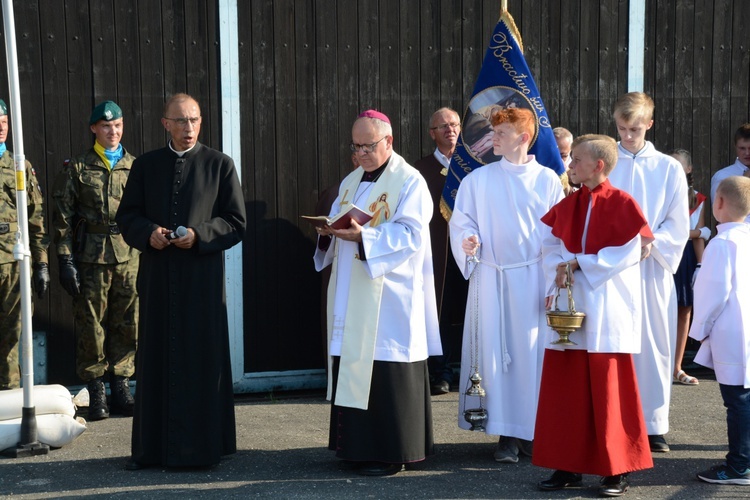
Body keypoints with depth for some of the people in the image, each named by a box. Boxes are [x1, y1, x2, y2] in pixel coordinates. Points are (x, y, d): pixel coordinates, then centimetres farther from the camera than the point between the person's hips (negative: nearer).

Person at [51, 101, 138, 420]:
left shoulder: (136, 167, 10)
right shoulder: (77, 168, 4)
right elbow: (63, 217, 2)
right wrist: (65, 259, -5)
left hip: (131, 258, 2)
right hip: (91, 258, -2)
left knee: (127, 324, 4)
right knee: (91, 325, 1)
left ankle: (121, 388, 15)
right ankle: (96, 392, 12)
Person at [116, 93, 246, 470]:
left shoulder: (220, 165, 3)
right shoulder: (145, 165, 11)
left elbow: (237, 222, 1)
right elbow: (126, 215, 11)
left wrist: (199, 235, -14)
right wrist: (148, 233, -9)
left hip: (202, 277, -2)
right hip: (157, 276, 2)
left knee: (202, 359, 1)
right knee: (156, 360, 5)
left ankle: (201, 445, 10)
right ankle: (152, 446, 13)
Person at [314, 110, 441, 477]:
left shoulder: (409, 181, -4)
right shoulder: (350, 182, 19)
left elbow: (410, 235, -15)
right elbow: (336, 224, 20)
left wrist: (363, 236, -24)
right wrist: (328, 230, -3)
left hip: (389, 298, -7)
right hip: (350, 298, 7)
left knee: (386, 373, -6)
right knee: (352, 367, 7)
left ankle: (391, 452, 3)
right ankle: (357, 446, 16)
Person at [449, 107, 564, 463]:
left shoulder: (548, 180, 3)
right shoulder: (477, 180, 5)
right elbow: (461, 223, 6)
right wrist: (468, 242, -16)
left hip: (534, 279, -1)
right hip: (491, 277, 1)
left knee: (534, 353, 1)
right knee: (496, 352, 0)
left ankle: (533, 431, 12)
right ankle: (506, 433, 9)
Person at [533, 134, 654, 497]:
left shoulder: (622, 203, -7)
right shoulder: (567, 205, 10)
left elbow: (630, 253, -12)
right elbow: (552, 245, 10)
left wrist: (578, 264, -14)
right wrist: (557, 275, -9)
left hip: (606, 310, -5)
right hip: (569, 306, 6)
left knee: (609, 391, 0)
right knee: (565, 388, 6)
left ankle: (618, 470, 11)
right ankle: (568, 466, 16)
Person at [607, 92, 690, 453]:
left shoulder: (669, 169, 7)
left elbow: (678, 225, 3)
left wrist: (650, 242, -13)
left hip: (652, 269, 0)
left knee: (654, 343, 2)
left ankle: (654, 426, 10)